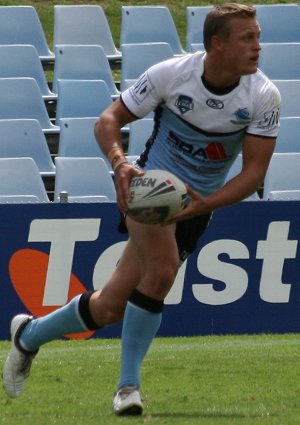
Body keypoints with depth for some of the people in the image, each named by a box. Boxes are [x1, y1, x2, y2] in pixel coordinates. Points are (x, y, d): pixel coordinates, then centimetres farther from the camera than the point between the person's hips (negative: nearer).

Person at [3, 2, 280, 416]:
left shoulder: (264, 96, -16)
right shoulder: (170, 74, -19)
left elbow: (255, 169, -14)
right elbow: (109, 119, -10)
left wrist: (205, 204, -29)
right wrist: (119, 161, -31)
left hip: (197, 206, 3)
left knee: (110, 308, 0)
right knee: (161, 270, -30)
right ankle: (128, 383, -13)